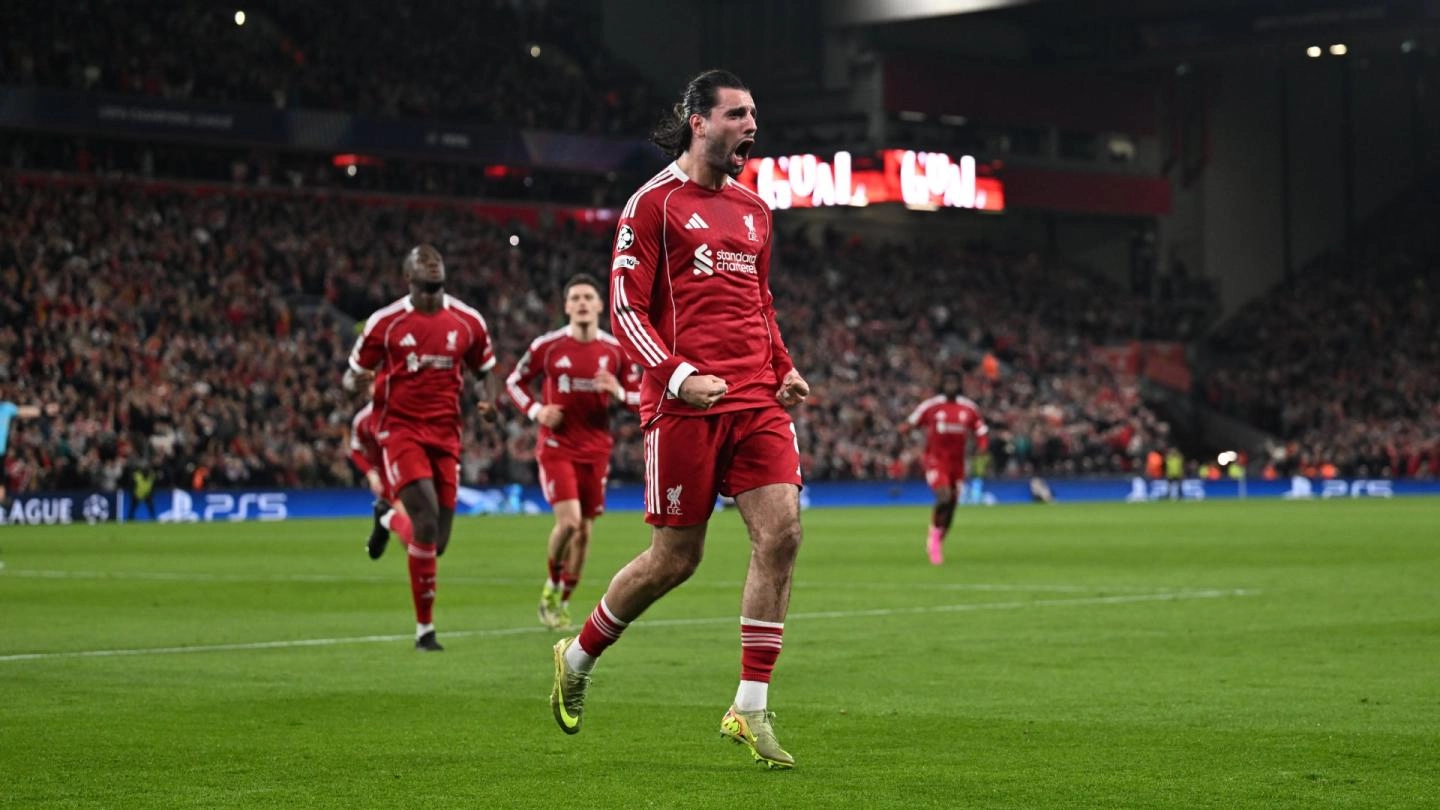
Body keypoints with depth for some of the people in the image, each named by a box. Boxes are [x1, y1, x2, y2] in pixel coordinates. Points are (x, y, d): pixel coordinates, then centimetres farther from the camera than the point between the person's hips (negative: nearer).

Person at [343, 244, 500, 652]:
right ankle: (424, 629, -7)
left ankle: (391, 520, 41)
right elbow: (351, 376, 6)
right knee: (427, 523, -20)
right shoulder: (385, 322, -2)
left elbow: (484, 372, 19)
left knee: (436, 543, 3)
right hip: (401, 430, -4)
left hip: (446, 433, 4)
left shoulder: (468, 322, 5)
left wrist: (488, 400, -3)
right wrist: (359, 381, -19)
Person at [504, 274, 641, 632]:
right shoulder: (547, 346, -5)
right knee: (568, 521, -18)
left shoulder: (616, 349, 0)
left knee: (584, 530, 5)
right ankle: (552, 585, 9)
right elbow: (514, 382, 7)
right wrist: (535, 410, -11)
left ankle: (562, 603, 23)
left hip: (596, 450, 3)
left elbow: (641, 397, 6)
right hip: (556, 446, -3)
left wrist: (619, 393, -16)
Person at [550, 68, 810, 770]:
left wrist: (784, 370, 11)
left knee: (781, 533, -10)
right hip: (684, 403, -6)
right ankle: (578, 657, 27)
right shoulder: (655, 203, -3)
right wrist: (678, 375, -19)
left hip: (756, 399, 6)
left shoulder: (754, 210, 17)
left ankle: (750, 711, -3)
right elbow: (625, 309, -6)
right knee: (675, 558, 1)